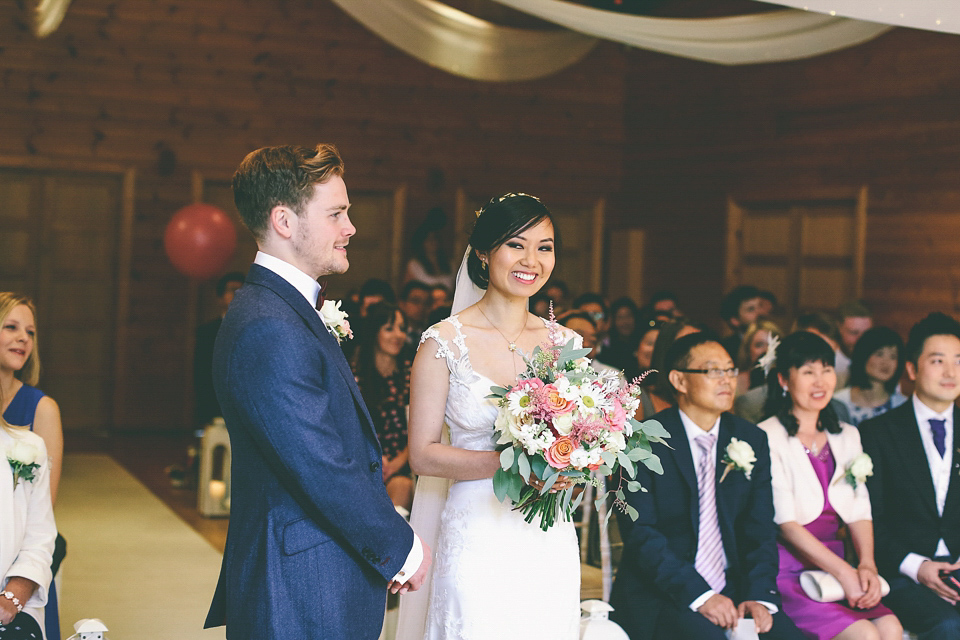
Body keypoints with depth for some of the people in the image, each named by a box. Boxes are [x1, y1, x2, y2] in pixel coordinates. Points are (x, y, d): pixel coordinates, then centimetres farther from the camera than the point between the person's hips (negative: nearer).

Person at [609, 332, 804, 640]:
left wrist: (759, 596, -10)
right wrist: (698, 594, -20)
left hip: (734, 589, 4)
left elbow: (761, 530, 7)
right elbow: (640, 532, -12)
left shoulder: (752, 440, 9)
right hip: (660, 595, -4)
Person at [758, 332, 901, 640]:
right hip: (786, 571, -6)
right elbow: (785, 522, -10)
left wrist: (867, 565, -8)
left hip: (836, 565, 6)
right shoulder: (767, 438, -5)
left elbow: (859, 510, 11)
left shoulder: (847, 436, 18)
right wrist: (844, 573, -15)